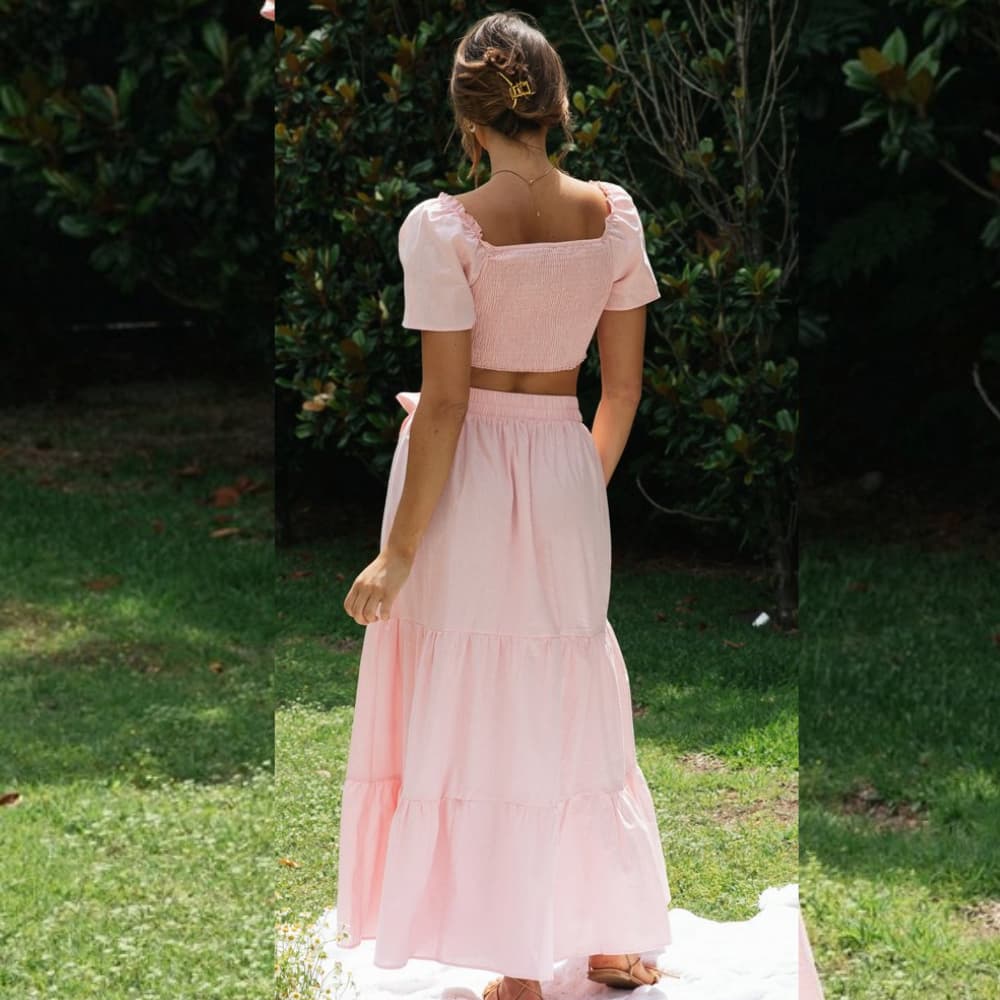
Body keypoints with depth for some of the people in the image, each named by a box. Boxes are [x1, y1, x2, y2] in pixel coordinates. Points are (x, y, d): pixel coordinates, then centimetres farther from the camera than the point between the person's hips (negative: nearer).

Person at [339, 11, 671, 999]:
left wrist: (400, 551, -10)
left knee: (475, 715, 7)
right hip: (565, 472, 5)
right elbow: (624, 383, 5)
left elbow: (445, 403, -16)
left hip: (469, 479, -4)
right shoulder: (613, 212, -2)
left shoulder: (444, 227, -16)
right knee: (574, 710, 18)